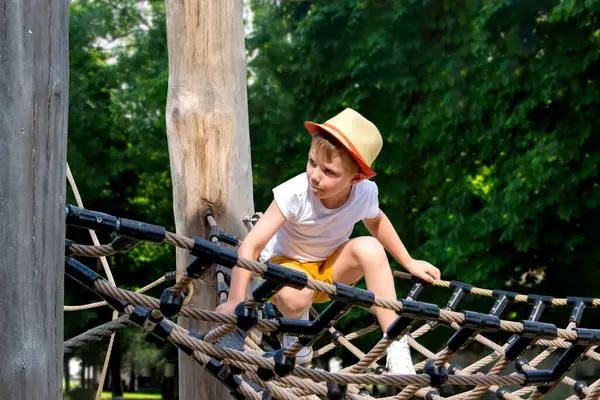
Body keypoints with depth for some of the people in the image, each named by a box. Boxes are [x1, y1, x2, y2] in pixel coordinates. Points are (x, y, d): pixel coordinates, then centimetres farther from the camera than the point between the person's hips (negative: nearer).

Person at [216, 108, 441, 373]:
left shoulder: (365, 192, -20)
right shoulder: (295, 193, -32)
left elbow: (376, 221, 7)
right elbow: (251, 246, -33)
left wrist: (409, 263, 11)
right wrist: (235, 301, -42)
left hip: (331, 269, 3)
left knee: (369, 247, -28)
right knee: (295, 296, -38)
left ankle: (396, 347, -21)